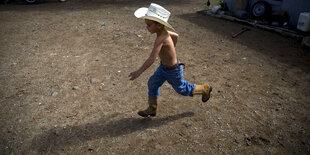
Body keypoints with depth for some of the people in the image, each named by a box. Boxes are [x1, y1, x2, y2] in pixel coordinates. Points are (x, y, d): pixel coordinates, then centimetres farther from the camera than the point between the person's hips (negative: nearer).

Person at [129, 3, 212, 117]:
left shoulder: (160, 39, -36)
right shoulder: (164, 32, -9)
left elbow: (152, 59, -39)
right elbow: (176, 36, 10)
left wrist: (138, 72, -32)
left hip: (173, 71, -8)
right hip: (164, 67, 8)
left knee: (182, 89, 17)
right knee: (152, 84, 13)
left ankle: (205, 89, 41)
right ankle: (152, 109, 31)